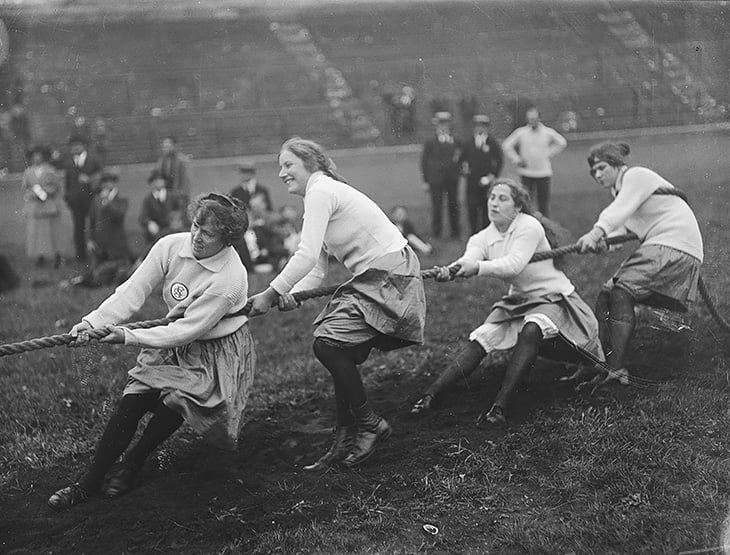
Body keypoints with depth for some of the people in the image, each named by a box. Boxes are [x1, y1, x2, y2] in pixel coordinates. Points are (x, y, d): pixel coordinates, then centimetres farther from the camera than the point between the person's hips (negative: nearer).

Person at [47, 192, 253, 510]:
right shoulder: (171, 247, -13)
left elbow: (188, 329, -28)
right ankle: (89, 482, -1)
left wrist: (129, 337, -31)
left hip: (217, 352, -4)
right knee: (131, 404, -8)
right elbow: (134, 291, -16)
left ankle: (131, 465, 2)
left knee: (173, 401, -23)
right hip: (174, 343, 5)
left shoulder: (230, 278, -29)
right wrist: (93, 322, -29)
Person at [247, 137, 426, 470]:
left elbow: (307, 255, -21)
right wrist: (291, 294, -4)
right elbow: (318, 271, 14)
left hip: (391, 280, -10)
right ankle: (345, 442, 9)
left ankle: (369, 424, -2)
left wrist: (270, 294, -16)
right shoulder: (327, 193, 20)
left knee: (328, 342, -16)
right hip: (373, 280, 10)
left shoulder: (321, 192, -11)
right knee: (342, 355, 5)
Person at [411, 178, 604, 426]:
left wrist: (478, 268, -49)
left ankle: (500, 406, -40)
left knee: (531, 330, -35)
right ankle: (430, 394, -16)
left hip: (553, 297, -6)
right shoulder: (483, 238, -1)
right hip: (518, 301, 6)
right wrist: (448, 271, -46)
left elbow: (514, 264, -33)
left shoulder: (529, 227, -17)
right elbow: (468, 260, -23)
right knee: (480, 339, -13)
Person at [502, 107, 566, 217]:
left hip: (544, 172, 0)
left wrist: (550, 154, 8)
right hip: (526, 173, 0)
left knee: (544, 201, 3)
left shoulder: (548, 132, 1)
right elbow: (506, 145, 7)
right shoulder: (520, 132, -1)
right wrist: (517, 160, 1)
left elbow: (562, 143, 15)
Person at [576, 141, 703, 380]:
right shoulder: (619, 191, 24)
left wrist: (597, 231, -41)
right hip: (658, 246, 10)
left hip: (676, 245, -10)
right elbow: (620, 230, 5)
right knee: (607, 294, 3)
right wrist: (603, 241, -19)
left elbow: (621, 209, -24)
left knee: (622, 292, -22)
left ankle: (616, 369, -27)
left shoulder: (636, 175, -3)